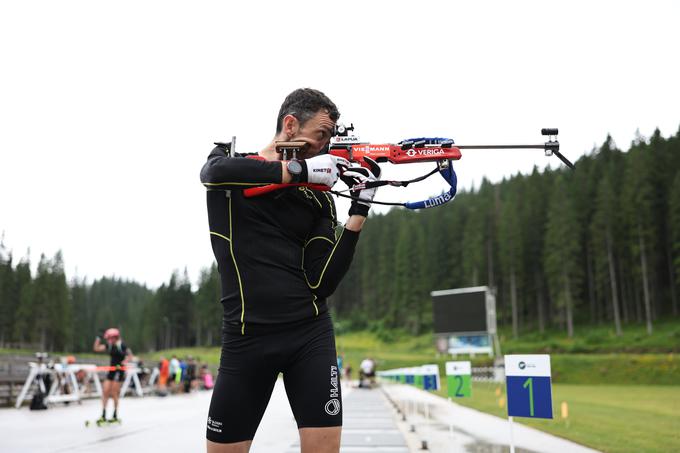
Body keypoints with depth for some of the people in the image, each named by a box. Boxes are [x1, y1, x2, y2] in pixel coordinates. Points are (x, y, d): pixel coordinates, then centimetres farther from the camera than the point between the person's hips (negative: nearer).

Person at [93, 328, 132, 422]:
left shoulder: (121, 345, -12)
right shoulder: (109, 345, 6)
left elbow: (130, 354, -8)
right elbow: (96, 348, 2)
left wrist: (123, 362, -19)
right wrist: (97, 340, -10)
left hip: (119, 370, -6)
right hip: (111, 370, 6)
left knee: (114, 394, -4)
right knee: (105, 392, 1)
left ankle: (115, 416, 8)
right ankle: (103, 415, 6)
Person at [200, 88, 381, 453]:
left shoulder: (318, 199, 9)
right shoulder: (229, 162, 6)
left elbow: (322, 284, -2)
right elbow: (215, 171, -22)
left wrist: (360, 211, -7)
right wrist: (300, 169, -21)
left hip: (311, 334, 2)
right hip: (246, 337, -2)